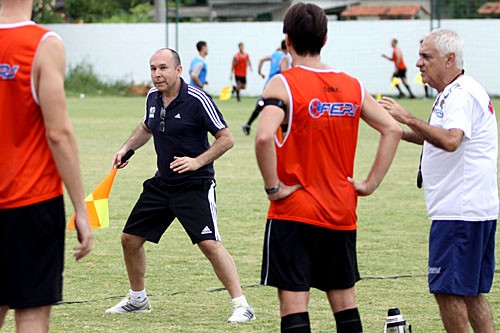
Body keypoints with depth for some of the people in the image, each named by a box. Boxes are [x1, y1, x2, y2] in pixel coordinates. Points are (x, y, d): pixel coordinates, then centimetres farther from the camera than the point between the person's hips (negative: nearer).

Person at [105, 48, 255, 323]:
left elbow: (226, 138, -14)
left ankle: (241, 305, -13)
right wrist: (126, 148, 10)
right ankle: (137, 299, 30)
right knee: (130, 238, 10)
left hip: (195, 184, -7)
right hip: (162, 183, 7)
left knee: (209, 244, -19)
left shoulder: (197, 100, -17)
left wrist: (198, 161, -23)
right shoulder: (153, 97, 4)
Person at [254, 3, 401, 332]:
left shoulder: (283, 84, -11)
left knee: (294, 302, -4)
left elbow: (264, 137, -27)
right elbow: (393, 130, 5)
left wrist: (273, 187, -16)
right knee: (344, 296, 15)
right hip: (341, 213, 5)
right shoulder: (351, 86, 5)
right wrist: (370, 184, 6)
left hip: (293, 211, -5)